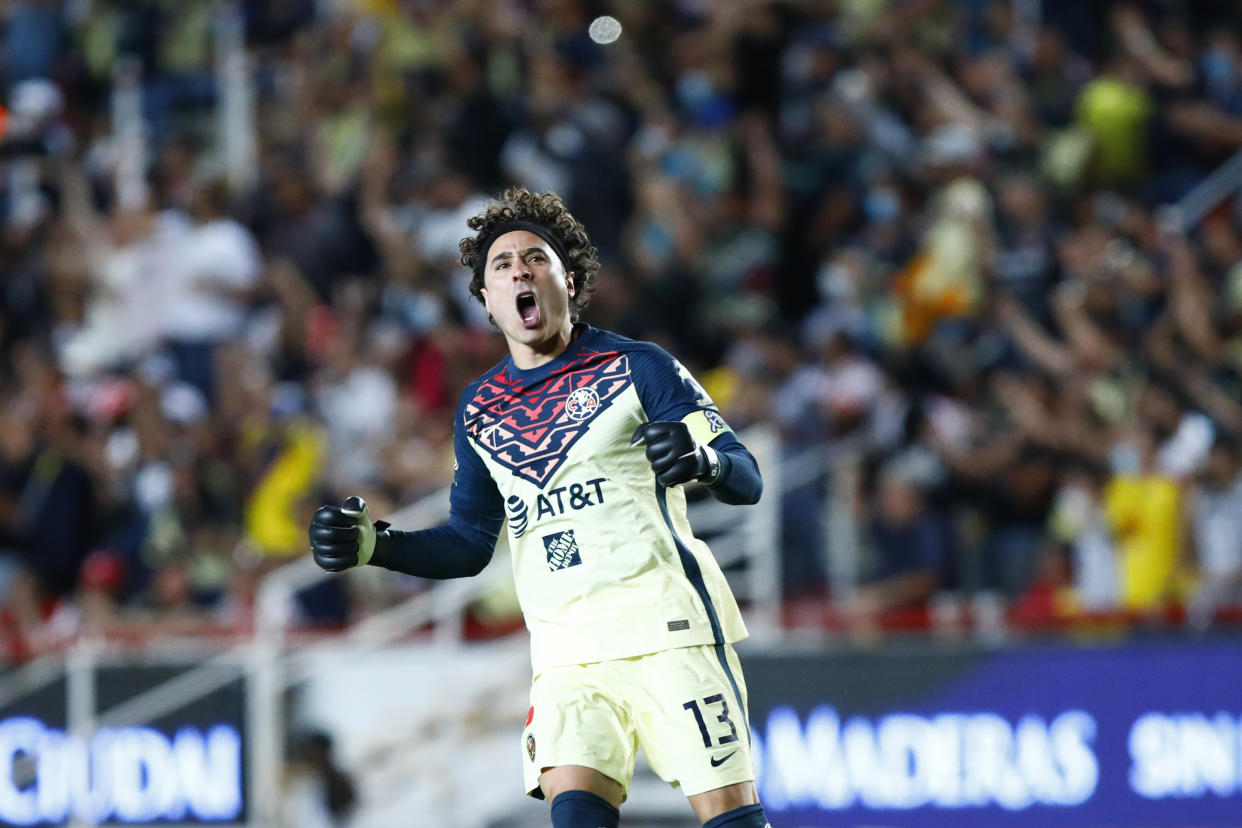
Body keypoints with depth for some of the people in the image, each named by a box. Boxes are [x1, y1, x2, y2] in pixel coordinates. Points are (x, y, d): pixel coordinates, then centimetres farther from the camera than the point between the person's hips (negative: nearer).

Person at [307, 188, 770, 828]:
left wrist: (700, 459, -25)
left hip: (668, 630, -3)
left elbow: (747, 480, -1)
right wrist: (372, 544, 7)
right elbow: (469, 542, 23)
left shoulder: (638, 367, 3)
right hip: (566, 651, 3)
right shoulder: (480, 410, 17)